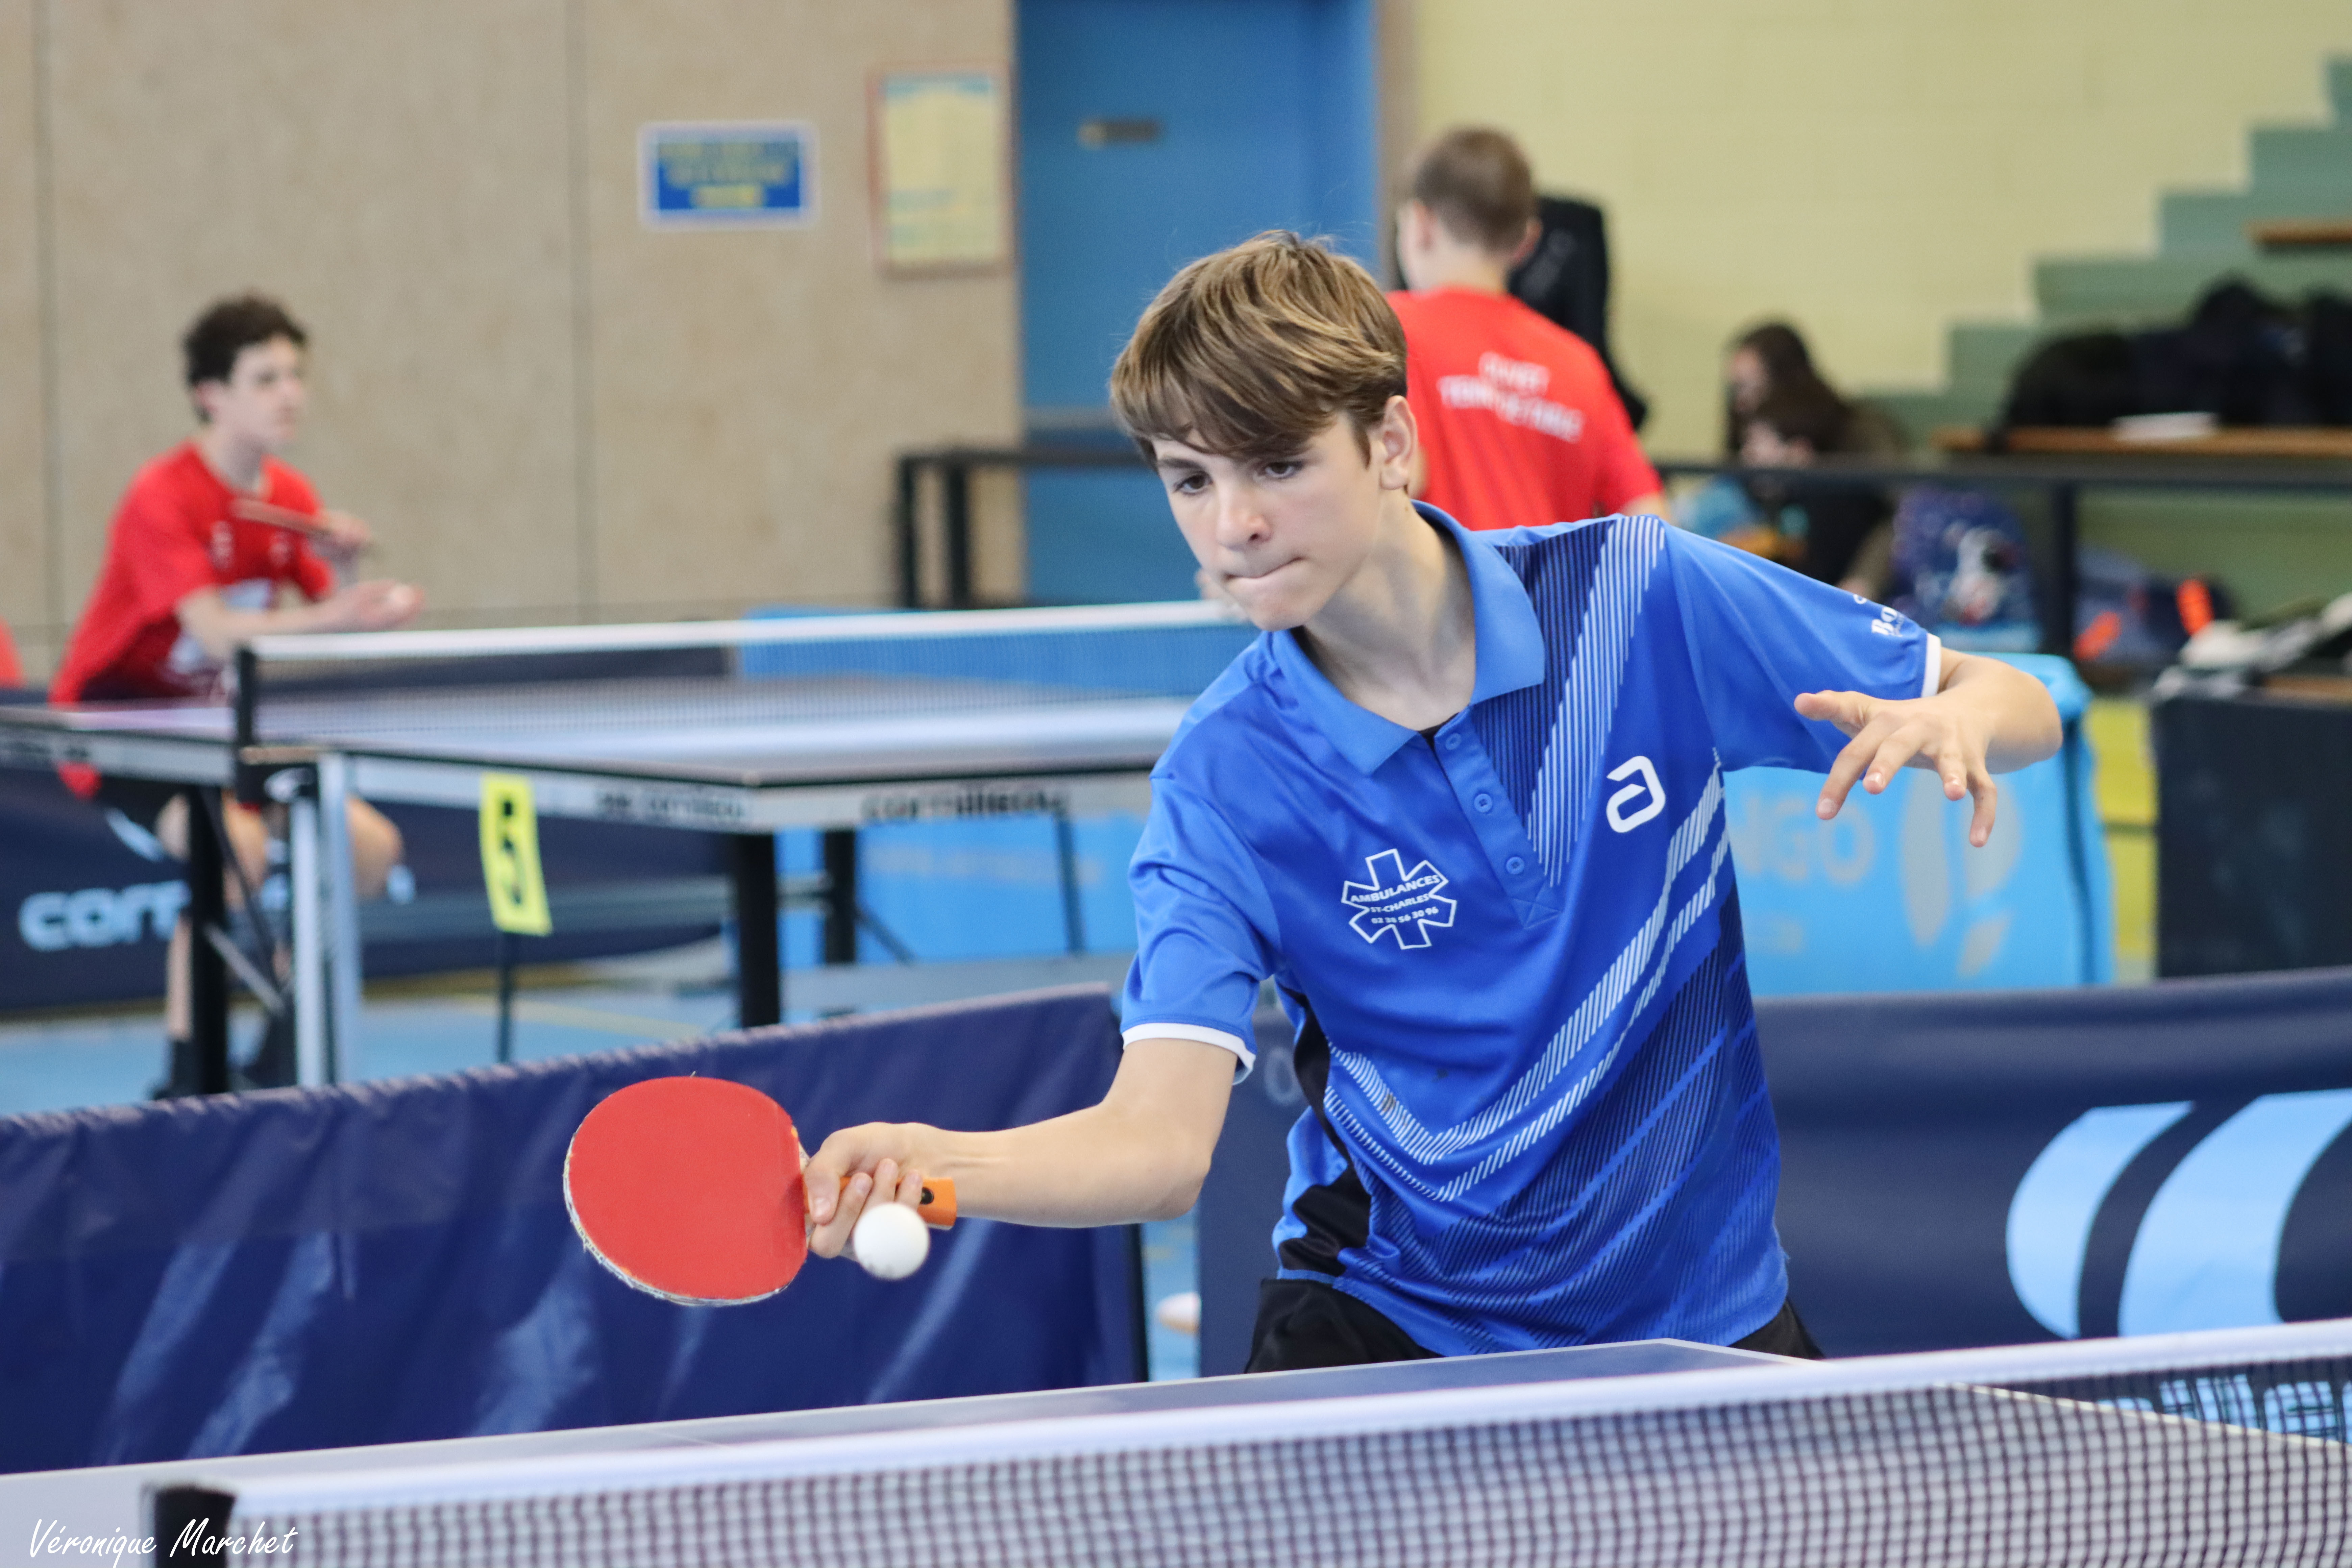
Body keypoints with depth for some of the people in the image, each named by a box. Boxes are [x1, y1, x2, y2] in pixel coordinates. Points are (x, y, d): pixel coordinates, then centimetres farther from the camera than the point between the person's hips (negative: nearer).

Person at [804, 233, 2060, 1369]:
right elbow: (1160, 1137, -25)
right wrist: (931, 1162, -44)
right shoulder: (1223, 786, -14)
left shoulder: (1644, 594, -12)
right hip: (1394, 1314, -1)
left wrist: (1948, 721, -27)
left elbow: (2022, 710, -3)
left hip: (1696, 1309, 1)